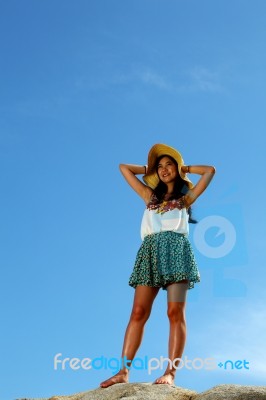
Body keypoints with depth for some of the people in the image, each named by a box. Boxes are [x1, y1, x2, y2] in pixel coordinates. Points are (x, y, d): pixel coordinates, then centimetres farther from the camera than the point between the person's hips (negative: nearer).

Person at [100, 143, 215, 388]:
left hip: (175, 250, -2)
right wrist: (149, 170, 36)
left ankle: (170, 372, -19)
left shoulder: (186, 197, 21)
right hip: (150, 252, 3)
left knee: (175, 312, -14)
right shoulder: (150, 196, 28)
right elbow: (124, 167, 33)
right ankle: (124, 371, -16)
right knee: (138, 312, -10)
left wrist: (184, 169, 27)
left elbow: (210, 170, 17)